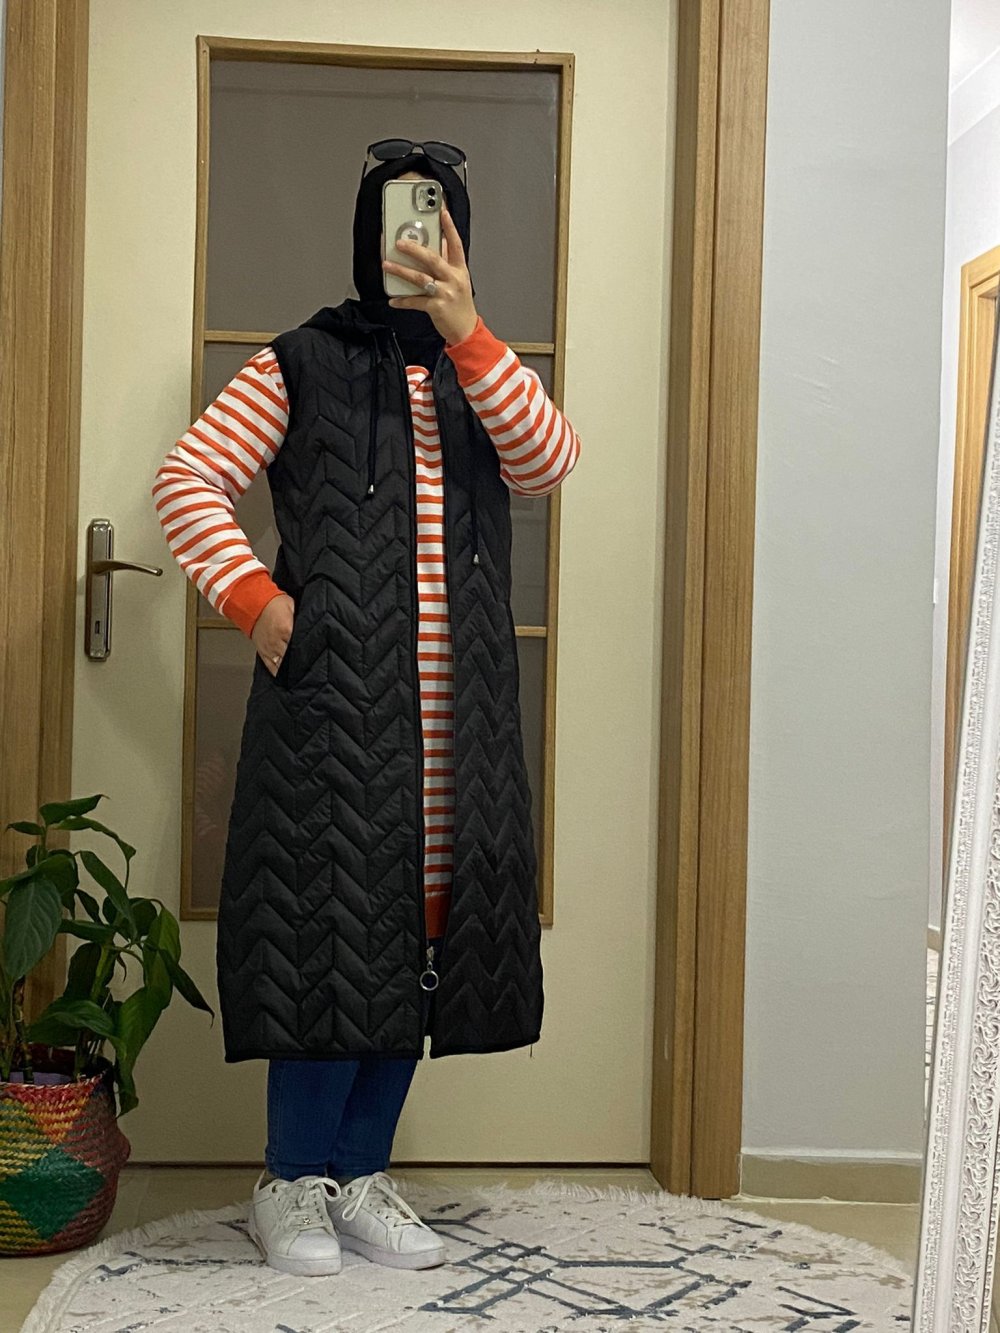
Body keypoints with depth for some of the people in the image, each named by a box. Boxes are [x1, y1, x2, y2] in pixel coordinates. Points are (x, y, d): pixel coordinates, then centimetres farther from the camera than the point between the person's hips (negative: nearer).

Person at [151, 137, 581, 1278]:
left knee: (419, 933, 6)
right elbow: (187, 479, 2)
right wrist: (251, 597, -10)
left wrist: (464, 330, -12)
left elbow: (549, 463, -4)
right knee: (332, 922, -5)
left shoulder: (481, 375, 17)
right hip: (333, 698, -4)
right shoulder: (303, 364, 6)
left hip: (455, 712, 4)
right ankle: (293, 1183, 10)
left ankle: (361, 1175, 19)